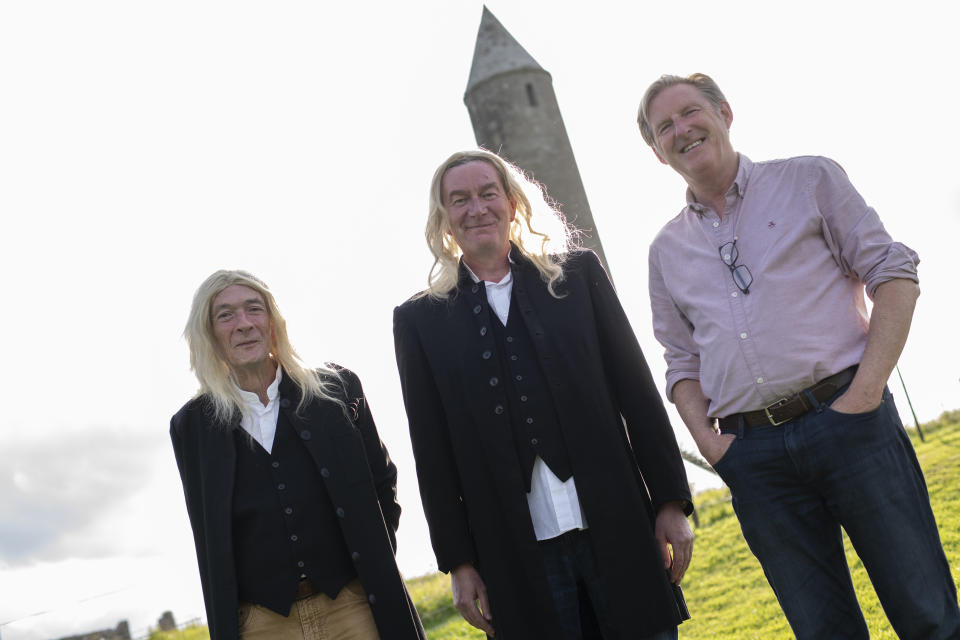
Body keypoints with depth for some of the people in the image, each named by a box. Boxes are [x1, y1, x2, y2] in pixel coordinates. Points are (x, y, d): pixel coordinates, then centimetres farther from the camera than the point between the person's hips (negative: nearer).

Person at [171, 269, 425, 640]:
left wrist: (375, 557, 3)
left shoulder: (338, 388, 2)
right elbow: (209, 541, 7)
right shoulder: (192, 426, 3)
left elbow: (383, 480, 10)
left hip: (355, 608, 0)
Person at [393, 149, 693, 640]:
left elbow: (638, 394, 4)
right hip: (520, 557, 0)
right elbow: (433, 453, 5)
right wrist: (458, 561, 2)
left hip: (618, 529, 1)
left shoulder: (578, 274, 7)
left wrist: (671, 502, 0)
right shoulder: (420, 320, 5)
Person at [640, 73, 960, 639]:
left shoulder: (809, 179, 7)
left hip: (846, 418, -2)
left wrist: (865, 390, -10)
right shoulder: (666, 251, 16)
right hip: (752, 454, 3)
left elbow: (894, 276, 2)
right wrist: (706, 438, 1)